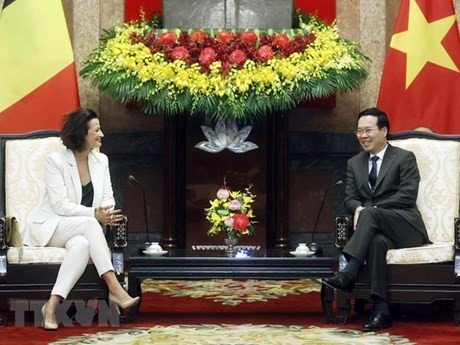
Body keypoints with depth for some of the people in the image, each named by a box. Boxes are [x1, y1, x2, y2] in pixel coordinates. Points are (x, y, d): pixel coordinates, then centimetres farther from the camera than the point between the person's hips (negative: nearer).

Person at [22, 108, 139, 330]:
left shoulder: (101, 160, 6)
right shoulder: (55, 161, -12)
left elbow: (108, 198, 4)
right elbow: (61, 206, -18)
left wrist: (106, 212, -20)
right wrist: (95, 214, -28)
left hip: (81, 230, 4)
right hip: (50, 227, -4)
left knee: (83, 244, -35)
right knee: (89, 224, -35)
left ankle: (53, 304, -39)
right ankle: (114, 289, -41)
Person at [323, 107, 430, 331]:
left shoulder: (404, 158, 3)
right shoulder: (354, 163, 20)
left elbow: (407, 195, -9)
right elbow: (350, 198, 14)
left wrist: (368, 210, -16)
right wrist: (358, 208, -14)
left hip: (404, 226, -3)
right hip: (376, 228, 3)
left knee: (370, 214, -36)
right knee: (377, 242, -37)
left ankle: (348, 273, -45)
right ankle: (381, 310, -44)